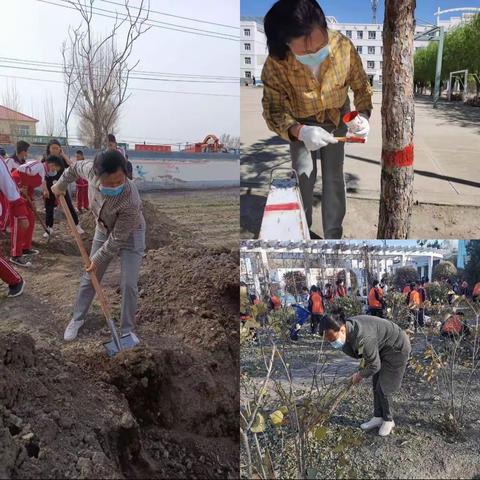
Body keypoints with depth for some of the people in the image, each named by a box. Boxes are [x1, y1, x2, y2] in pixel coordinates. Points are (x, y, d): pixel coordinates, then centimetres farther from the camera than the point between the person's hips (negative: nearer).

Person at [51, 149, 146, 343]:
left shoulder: (131, 201, -42)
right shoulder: (91, 169, -30)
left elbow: (117, 239, -29)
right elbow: (75, 167, -2)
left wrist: (98, 259, -19)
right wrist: (60, 185, 11)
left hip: (130, 234, -4)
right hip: (104, 230, 5)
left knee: (129, 284, -7)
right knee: (89, 278, 13)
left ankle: (127, 330, 12)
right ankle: (77, 319, 32)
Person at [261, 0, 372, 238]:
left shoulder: (343, 46, -31)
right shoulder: (275, 65, -35)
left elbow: (361, 86, -14)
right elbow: (273, 112, -27)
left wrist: (363, 115, -33)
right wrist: (299, 131, -46)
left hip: (337, 117, 1)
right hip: (300, 124, -1)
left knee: (334, 176, -1)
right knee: (303, 175, -5)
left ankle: (333, 234, 15)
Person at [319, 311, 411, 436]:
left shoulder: (363, 337, -40)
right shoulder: (347, 329, -15)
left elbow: (374, 366, -26)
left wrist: (360, 375, -11)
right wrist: (361, 369, -1)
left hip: (397, 348, -8)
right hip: (382, 347, 8)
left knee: (383, 387, -3)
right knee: (376, 385, 11)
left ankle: (388, 420, 17)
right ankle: (378, 417, 25)